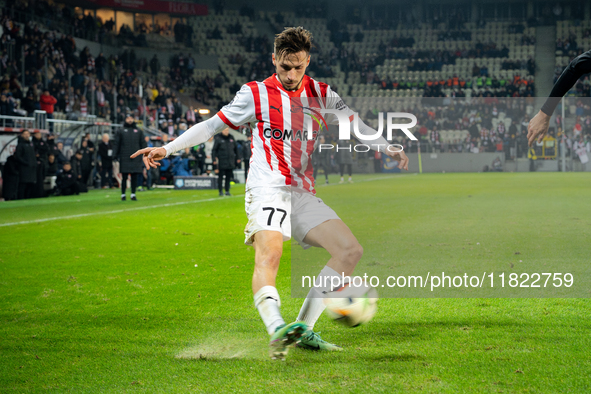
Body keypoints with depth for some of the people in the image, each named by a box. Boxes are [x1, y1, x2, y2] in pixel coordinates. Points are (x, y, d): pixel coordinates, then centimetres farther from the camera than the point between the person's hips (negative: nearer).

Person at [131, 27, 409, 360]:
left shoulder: (321, 95, 14)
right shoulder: (256, 94, 4)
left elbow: (355, 126, 19)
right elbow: (212, 125, 8)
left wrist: (389, 149, 4)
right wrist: (167, 148, 2)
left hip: (304, 193, 6)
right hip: (269, 188, -5)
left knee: (351, 251, -6)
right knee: (269, 252, -31)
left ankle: (304, 330, -5)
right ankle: (277, 330, -50)